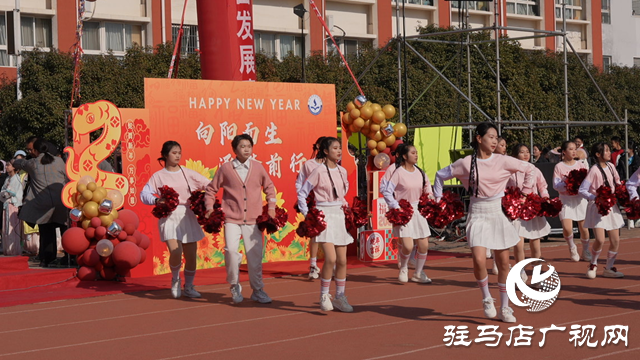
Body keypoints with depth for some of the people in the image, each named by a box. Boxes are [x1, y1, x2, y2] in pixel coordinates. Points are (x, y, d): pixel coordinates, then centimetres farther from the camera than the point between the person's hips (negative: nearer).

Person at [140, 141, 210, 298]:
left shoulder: (188, 173, 8)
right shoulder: (158, 176, 4)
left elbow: (209, 185, 7)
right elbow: (144, 194, -3)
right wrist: (157, 200, -21)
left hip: (187, 216, 3)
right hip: (169, 217, -3)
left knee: (191, 255, 3)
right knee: (175, 252, -21)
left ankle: (188, 287, 24)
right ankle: (175, 279, 10)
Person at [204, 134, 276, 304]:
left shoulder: (258, 167, 5)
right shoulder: (225, 168, 0)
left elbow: (269, 187, 18)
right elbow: (211, 189, 10)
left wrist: (271, 207, 10)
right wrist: (210, 208, 2)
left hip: (253, 219, 2)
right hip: (232, 218, -2)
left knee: (255, 255, 3)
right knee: (231, 249, -20)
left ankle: (258, 291, 20)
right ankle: (235, 286, 2)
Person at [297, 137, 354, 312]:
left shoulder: (342, 171, 7)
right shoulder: (319, 171, -9)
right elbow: (302, 193, -5)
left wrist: (344, 204, 14)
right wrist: (306, 215, -9)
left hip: (340, 215, 6)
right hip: (324, 216, -6)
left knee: (342, 260, 4)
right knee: (331, 258, -16)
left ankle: (340, 297, 16)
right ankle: (324, 296, -2)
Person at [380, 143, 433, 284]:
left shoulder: (420, 172, 8)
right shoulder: (396, 172, -9)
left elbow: (427, 190, 18)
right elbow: (386, 190, -10)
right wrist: (396, 208, -15)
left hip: (418, 211, 6)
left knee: (424, 245, 4)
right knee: (408, 246, -16)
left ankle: (418, 274, 24)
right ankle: (403, 268, 15)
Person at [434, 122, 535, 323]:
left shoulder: (503, 161, -1)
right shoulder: (465, 163, -5)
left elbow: (529, 168, 10)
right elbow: (441, 175, 8)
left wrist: (526, 191, 8)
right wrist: (438, 198, 6)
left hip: (497, 213, 2)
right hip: (478, 214, -2)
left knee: (503, 263, 5)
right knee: (479, 260, -20)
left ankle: (504, 308, 19)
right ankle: (486, 298, 6)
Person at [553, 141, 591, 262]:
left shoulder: (581, 165, 6)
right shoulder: (559, 167, 0)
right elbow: (556, 185, -6)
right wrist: (565, 185, -25)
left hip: (580, 198, 2)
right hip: (565, 199, -2)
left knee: (583, 227, 4)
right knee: (567, 228, -14)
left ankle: (585, 251, 26)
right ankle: (571, 247, 15)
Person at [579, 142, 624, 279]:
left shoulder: (611, 167, 6)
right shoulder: (594, 170, -13)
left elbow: (617, 183, 21)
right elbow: (582, 190, -14)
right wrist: (595, 199, -24)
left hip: (611, 206, 6)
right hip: (598, 207, -6)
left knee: (615, 241, 5)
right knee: (600, 240, -15)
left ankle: (609, 268, 20)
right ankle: (593, 264, 11)